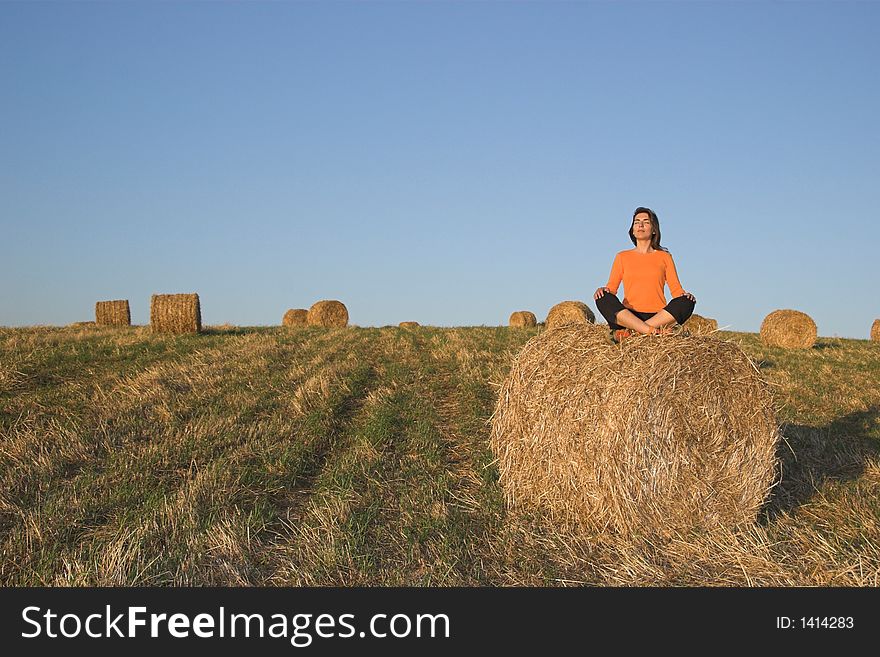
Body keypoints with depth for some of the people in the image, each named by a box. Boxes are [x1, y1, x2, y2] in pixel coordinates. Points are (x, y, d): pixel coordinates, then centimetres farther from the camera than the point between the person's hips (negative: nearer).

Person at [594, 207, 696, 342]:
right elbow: (611, 288, 10)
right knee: (603, 298, -27)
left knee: (686, 302, -27)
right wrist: (603, 290, -13)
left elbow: (676, 289, 9)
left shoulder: (664, 257, 16)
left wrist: (685, 294, -13)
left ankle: (631, 332, -32)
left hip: (658, 316, 0)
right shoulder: (622, 257, 17)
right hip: (629, 316, 0)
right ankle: (653, 331, -36)